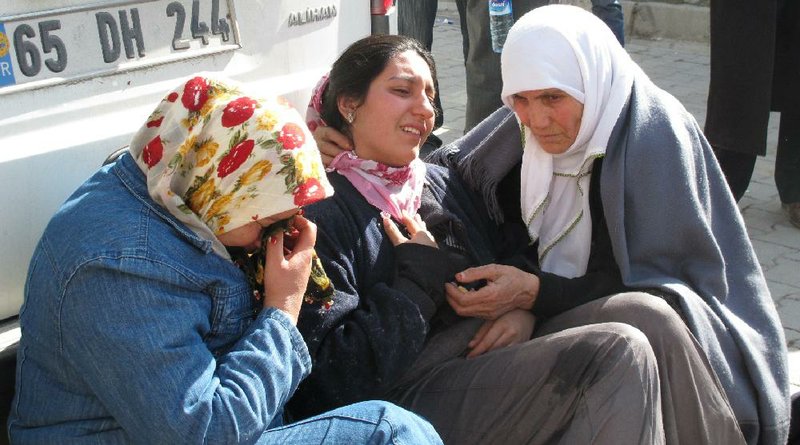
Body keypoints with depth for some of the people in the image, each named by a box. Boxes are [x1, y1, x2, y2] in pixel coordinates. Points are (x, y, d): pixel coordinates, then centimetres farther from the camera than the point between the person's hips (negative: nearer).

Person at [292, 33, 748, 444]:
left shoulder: (444, 183, 18)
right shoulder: (321, 215, -7)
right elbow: (333, 380, -15)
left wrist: (526, 306, -2)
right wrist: (419, 278, -12)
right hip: (412, 394, -7)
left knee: (658, 321, -13)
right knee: (619, 352, -24)